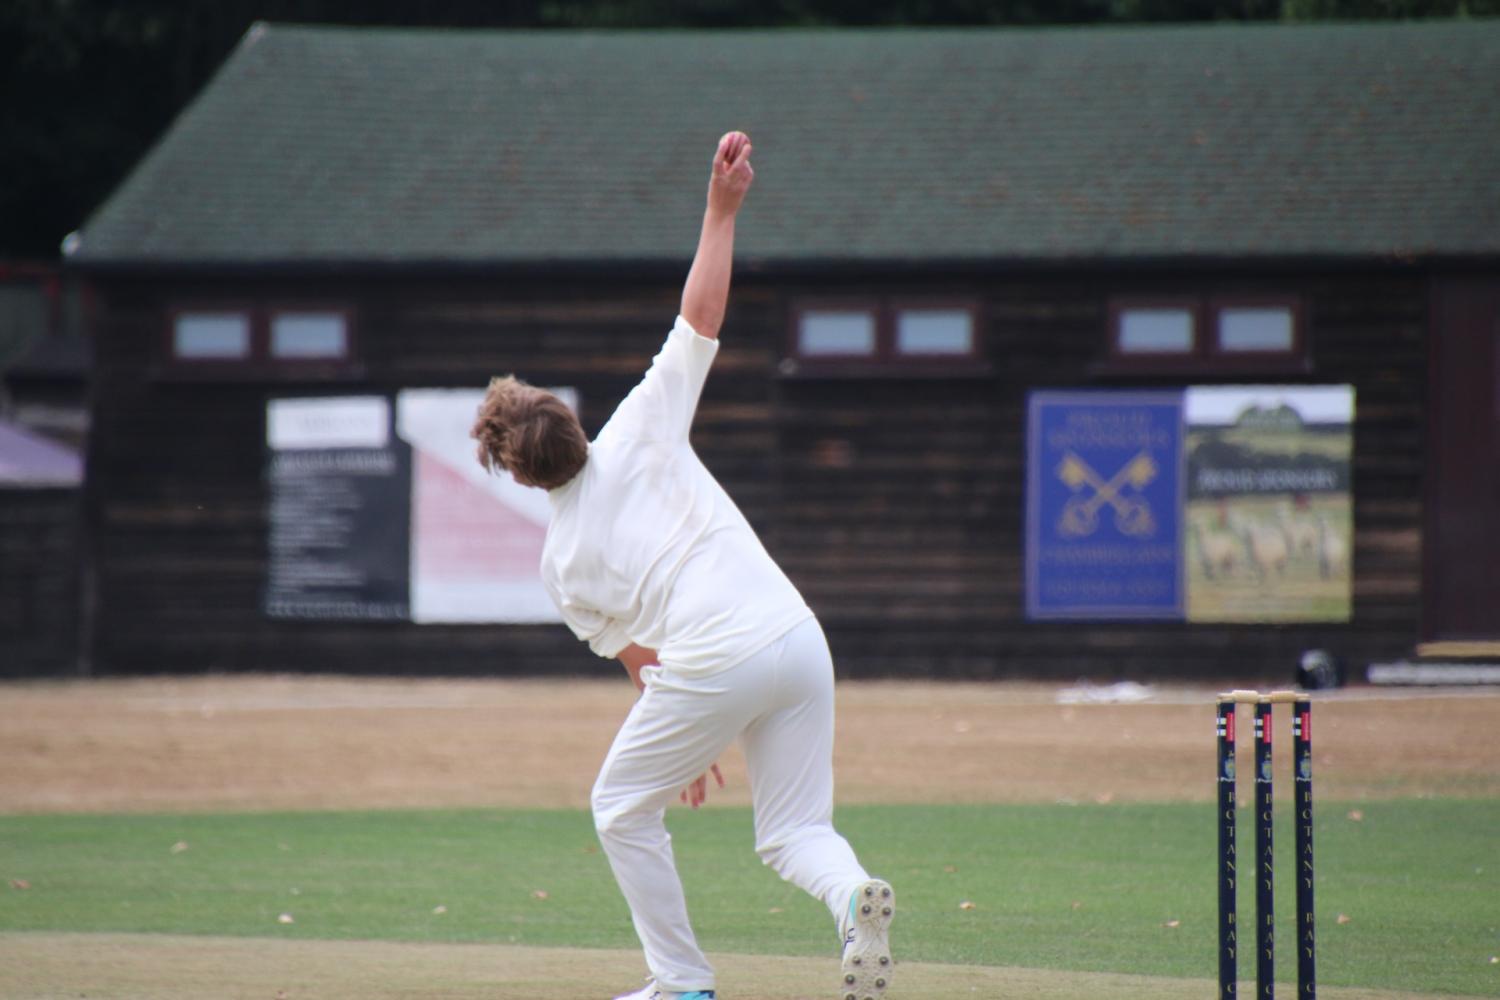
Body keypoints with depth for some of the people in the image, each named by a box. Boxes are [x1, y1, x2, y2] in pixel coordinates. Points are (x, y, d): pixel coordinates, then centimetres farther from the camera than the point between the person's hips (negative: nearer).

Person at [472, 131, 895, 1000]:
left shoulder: (564, 561, 9)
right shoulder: (638, 432, 10)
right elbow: (701, 319, 7)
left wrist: (684, 745, 22)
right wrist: (722, 211, 10)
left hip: (712, 661, -3)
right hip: (796, 636, 3)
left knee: (624, 808, 21)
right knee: (794, 831, 12)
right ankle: (852, 894, -23)